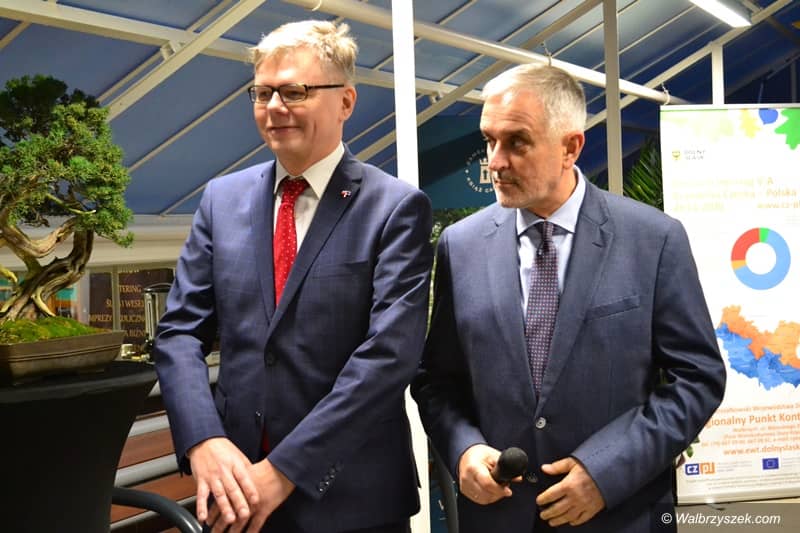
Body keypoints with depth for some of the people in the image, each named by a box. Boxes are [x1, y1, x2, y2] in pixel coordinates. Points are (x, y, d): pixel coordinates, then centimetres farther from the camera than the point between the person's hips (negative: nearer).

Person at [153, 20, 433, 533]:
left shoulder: (397, 207, -8)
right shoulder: (222, 198, 5)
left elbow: (389, 352, -16)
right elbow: (181, 331, 3)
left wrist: (287, 469, -18)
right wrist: (203, 441, -13)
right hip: (237, 480, 4)